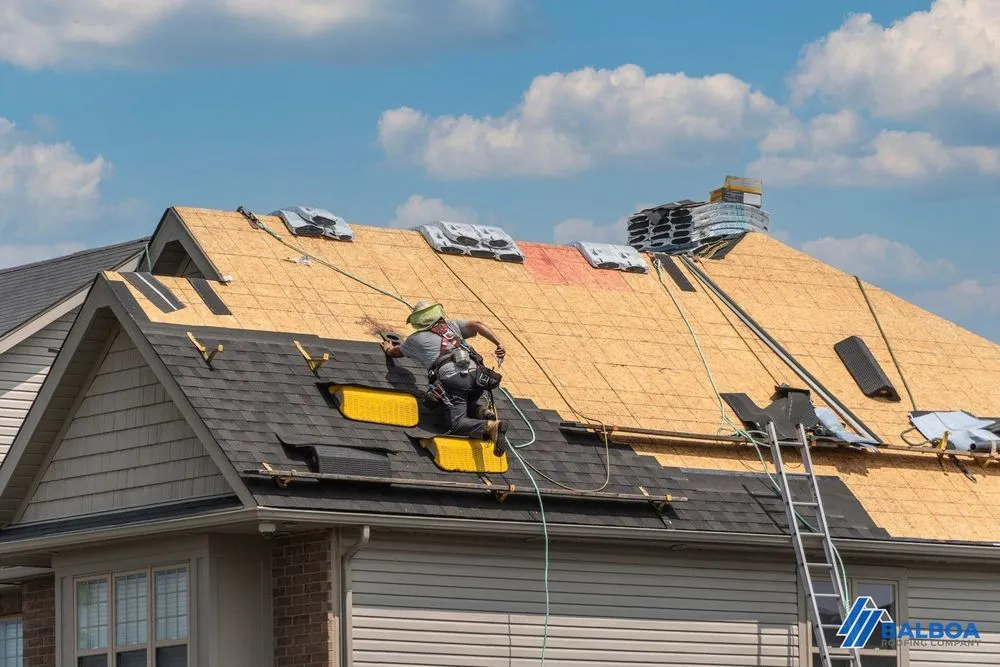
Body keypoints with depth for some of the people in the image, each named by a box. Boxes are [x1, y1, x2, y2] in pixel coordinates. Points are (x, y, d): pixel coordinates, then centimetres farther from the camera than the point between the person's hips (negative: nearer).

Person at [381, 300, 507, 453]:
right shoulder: (451, 325, 29)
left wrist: (388, 349, 66)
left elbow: (395, 352, 42)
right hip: (475, 372, 4)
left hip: (452, 378, -4)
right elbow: (477, 325, 15)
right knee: (473, 404, 31)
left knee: (457, 424, -7)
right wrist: (498, 344, 7)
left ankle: (490, 426, -33)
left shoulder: (415, 339, 24)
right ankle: (485, 412, -4)